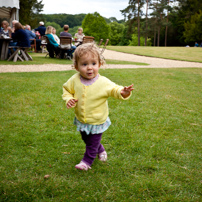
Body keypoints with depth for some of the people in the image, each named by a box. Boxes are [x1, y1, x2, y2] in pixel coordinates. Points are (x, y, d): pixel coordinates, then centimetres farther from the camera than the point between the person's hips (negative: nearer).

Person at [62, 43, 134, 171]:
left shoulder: (103, 82, -23)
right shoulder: (74, 80, -15)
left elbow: (114, 89, -14)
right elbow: (67, 90, 1)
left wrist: (122, 92, -36)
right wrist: (69, 99, -19)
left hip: (97, 121, -4)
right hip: (81, 120, 5)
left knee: (92, 144, 12)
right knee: (86, 140, 28)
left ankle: (87, 161, 37)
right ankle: (101, 150, 56)